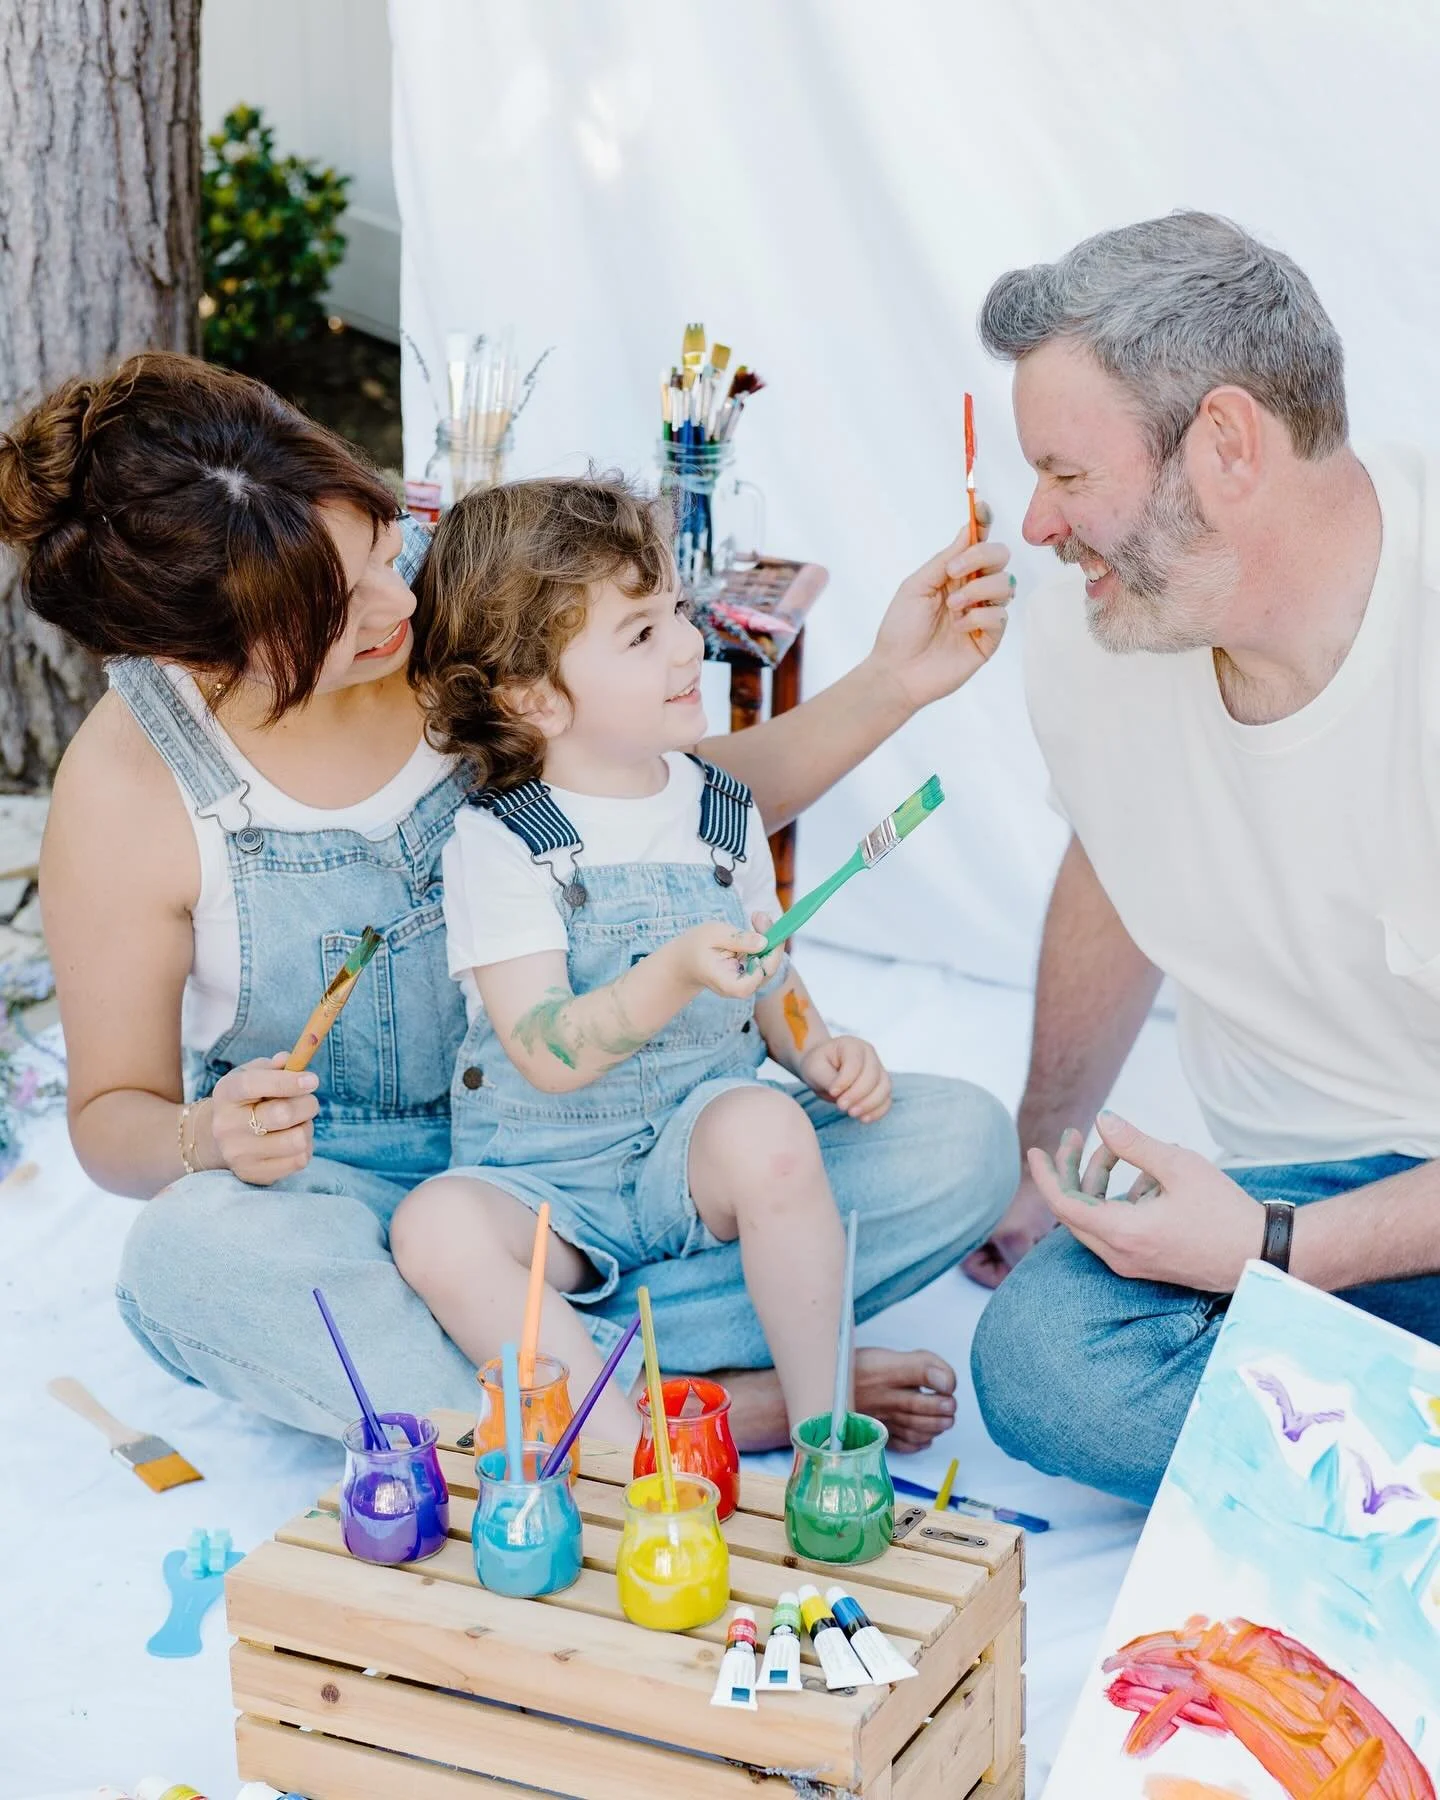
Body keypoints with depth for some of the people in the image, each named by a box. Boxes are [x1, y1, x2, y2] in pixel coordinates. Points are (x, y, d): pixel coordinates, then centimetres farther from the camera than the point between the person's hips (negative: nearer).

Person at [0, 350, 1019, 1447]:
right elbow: (112, 1112, -2)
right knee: (190, 1252, -39)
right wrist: (205, 1138, -26)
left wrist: (889, 685, -4)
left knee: (967, 1141, -14)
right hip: (340, 1193, -3)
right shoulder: (127, 791, -15)